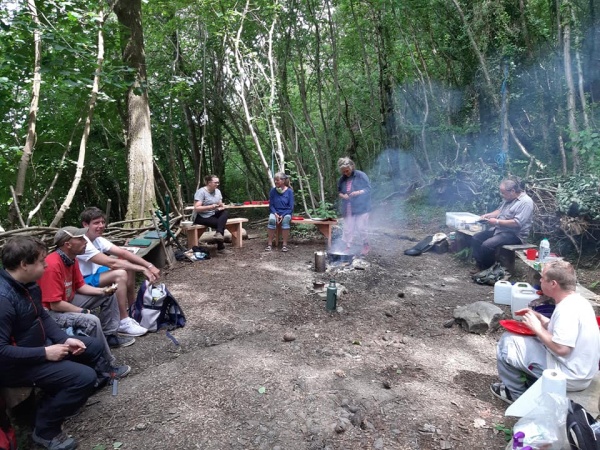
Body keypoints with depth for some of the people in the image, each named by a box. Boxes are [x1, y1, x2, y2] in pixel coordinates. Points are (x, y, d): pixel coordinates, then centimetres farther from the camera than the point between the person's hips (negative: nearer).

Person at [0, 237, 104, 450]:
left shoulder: (28, 284, -1)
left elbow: (43, 317, 11)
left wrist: (65, 339, -2)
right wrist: (45, 353, -24)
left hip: (39, 345, 10)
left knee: (93, 347, 13)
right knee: (85, 377, -21)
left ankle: (57, 395, 24)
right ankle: (45, 429, 2)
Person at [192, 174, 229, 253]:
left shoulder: (217, 191, 7)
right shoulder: (201, 192, -16)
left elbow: (221, 205, 8)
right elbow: (196, 208, -23)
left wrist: (221, 206, -17)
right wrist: (211, 207, -32)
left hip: (213, 214, 7)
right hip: (201, 217, -7)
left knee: (225, 212, -21)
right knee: (219, 223, -25)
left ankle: (219, 233, -38)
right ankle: (220, 246, -14)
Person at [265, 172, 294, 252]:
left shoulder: (289, 191, -6)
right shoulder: (273, 191, -1)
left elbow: (291, 207, -6)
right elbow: (271, 205, 3)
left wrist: (283, 215, -19)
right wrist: (275, 214, -14)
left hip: (286, 213, -1)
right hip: (275, 212, 1)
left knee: (285, 220, -35)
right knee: (271, 220, -32)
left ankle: (285, 244, -29)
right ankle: (269, 244, -25)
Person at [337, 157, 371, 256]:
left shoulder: (361, 175, -8)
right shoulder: (342, 179, 7)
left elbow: (368, 189, -7)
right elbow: (339, 191, 18)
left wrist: (358, 192, -23)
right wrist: (342, 195, -5)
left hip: (361, 207, -4)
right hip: (348, 209, 5)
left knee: (361, 228, -1)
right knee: (348, 229, 5)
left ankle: (366, 246, 17)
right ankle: (348, 247, 14)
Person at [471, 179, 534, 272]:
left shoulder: (526, 202, -19)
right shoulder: (509, 198, 10)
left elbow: (517, 223, -27)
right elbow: (500, 211, 24)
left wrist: (497, 222, -22)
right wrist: (488, 215, 4)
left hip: (514, 234, -10)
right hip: (499, 229, 10)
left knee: (487, 245, -28)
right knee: (476, 238, -1)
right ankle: (480, 266, 2)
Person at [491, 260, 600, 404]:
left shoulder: (567, 309, -27)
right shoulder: (578, 301, 4)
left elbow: (561, 348, -31)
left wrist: (537, 328, -18)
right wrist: (538, 317, 6)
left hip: (569, 377, -10)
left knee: (508, 341, -6)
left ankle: (516, 393, 12)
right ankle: (531, 385, 27)